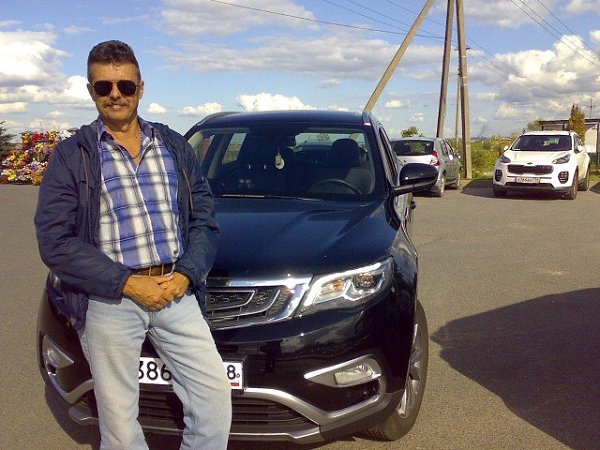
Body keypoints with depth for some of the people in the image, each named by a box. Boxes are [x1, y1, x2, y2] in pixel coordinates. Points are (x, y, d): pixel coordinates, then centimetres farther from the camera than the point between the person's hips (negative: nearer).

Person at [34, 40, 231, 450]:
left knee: (214, 393, 3)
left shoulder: (175, 147, 10)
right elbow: (55, 241, -8)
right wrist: (128, 284, -15)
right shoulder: (72, 156, 0)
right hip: (109, 302, -2)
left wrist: (186, 275, -8)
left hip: (177, 293, 3)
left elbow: (204, 218, 9)